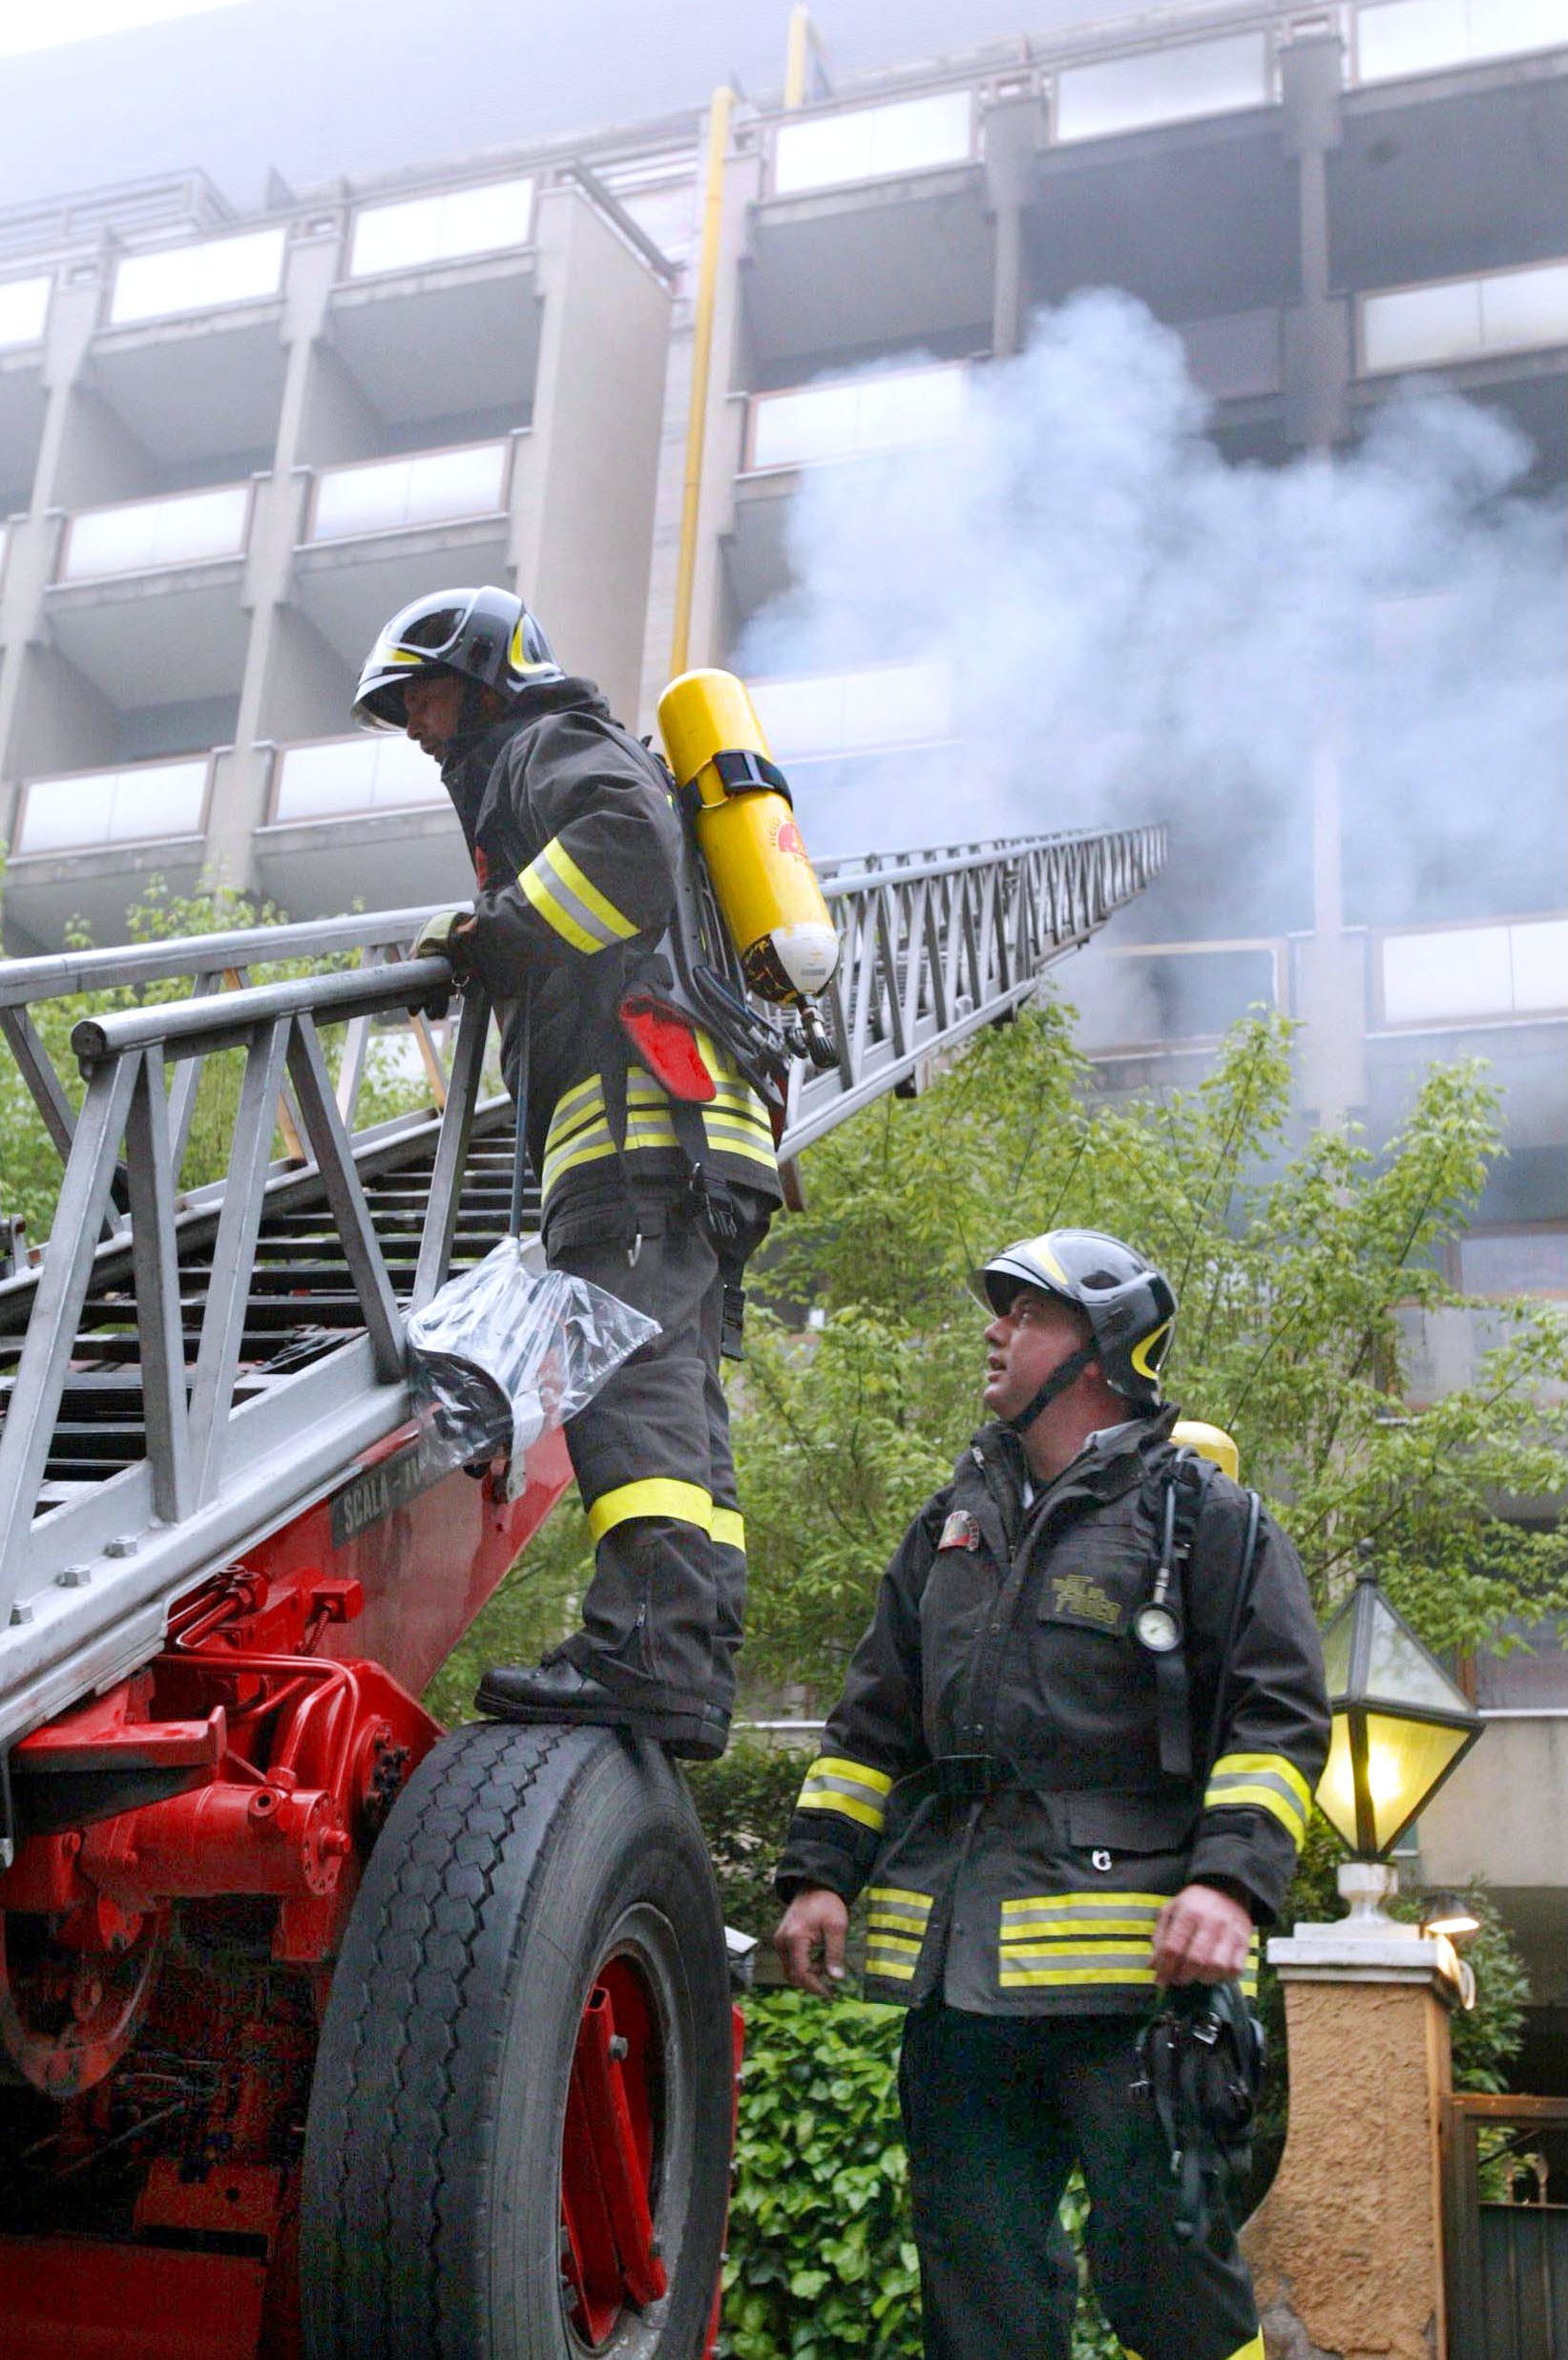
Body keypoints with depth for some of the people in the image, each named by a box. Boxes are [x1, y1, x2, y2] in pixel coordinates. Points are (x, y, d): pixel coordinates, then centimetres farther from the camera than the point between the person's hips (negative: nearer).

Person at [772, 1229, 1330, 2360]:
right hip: (959, 1966, 6)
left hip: (1136, 1962, -5)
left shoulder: (1206, 1519, 2)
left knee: (1162, 2262, -2)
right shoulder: (954, 1525, 20)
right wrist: (822, 1872, 12)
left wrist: (1231, 1876, -18)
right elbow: (874, 1720, 21)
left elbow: (1281, 1713, -4)